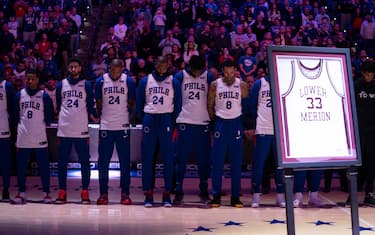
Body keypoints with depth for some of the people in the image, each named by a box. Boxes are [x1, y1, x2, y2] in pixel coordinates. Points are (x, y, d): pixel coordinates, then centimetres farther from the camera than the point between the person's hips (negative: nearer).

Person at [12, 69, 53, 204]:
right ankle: (21, 193, 16)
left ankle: (46, 193, 9)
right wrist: (20, 126, 9)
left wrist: (42, 125, 6)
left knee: (44, 166, 1)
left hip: (40, 137, -2)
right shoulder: (19, 95, 6)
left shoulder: (44, 96, 0)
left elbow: (49, 117, 4)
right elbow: (15, 115, 12)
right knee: (21, 167, 6)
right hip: (23, 138, 2)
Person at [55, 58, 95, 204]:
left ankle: (85, 192, 7)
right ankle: (62, 192, 13)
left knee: (84, 161, 0)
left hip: (81, 130, -2)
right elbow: (58, 106, 15)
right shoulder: (61, 84, 9)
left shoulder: (86, 85, 4)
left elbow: (90, 106, 7)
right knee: (62, 162, 4)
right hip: (64, 130, 2)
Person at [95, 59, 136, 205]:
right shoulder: (101, 81, 1)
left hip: (123, 126, 0)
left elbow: (131, 102, 9)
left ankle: (125, 193, 11)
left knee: (125, 161, 3)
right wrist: (101, 117, 10)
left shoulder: (129, 81, -1)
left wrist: (123, 114, 9)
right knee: (103, 161, 4)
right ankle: (103, 193, 13)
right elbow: (98, 103, 9)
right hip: (105, 126, 1)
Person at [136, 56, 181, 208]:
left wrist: (172, 121, 2)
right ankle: (148, 194, 7)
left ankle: (167, 194, 7)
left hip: (166, 120, -1)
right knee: (147, 158, 1)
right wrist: (144, 120, 5)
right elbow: (139, 103, 10)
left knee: (168, 158, 0)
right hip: (149, 119, 1)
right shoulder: (145, 81, 7)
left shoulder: (174, 82, 5)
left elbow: (178, 104, 7)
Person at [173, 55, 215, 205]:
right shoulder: (180, 76, 1)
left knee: (204, 160, 5)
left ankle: (204, 191, 16)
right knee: (181, 159, 0)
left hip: (203, 123, 1)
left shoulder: (209, 77, 3)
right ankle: (179, 192, 7)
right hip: (184, 122, -1)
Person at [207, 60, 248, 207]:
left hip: (236, 123, 1)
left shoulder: (242, 85, 1)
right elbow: (210, 105, 7)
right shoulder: (215, 85, 0)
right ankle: (216, 196, 8)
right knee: (217, 162, 0)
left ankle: (235, 197, 10)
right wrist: (215, 121, 4)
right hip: (220, 123, 0)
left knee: (236, 163, 3)